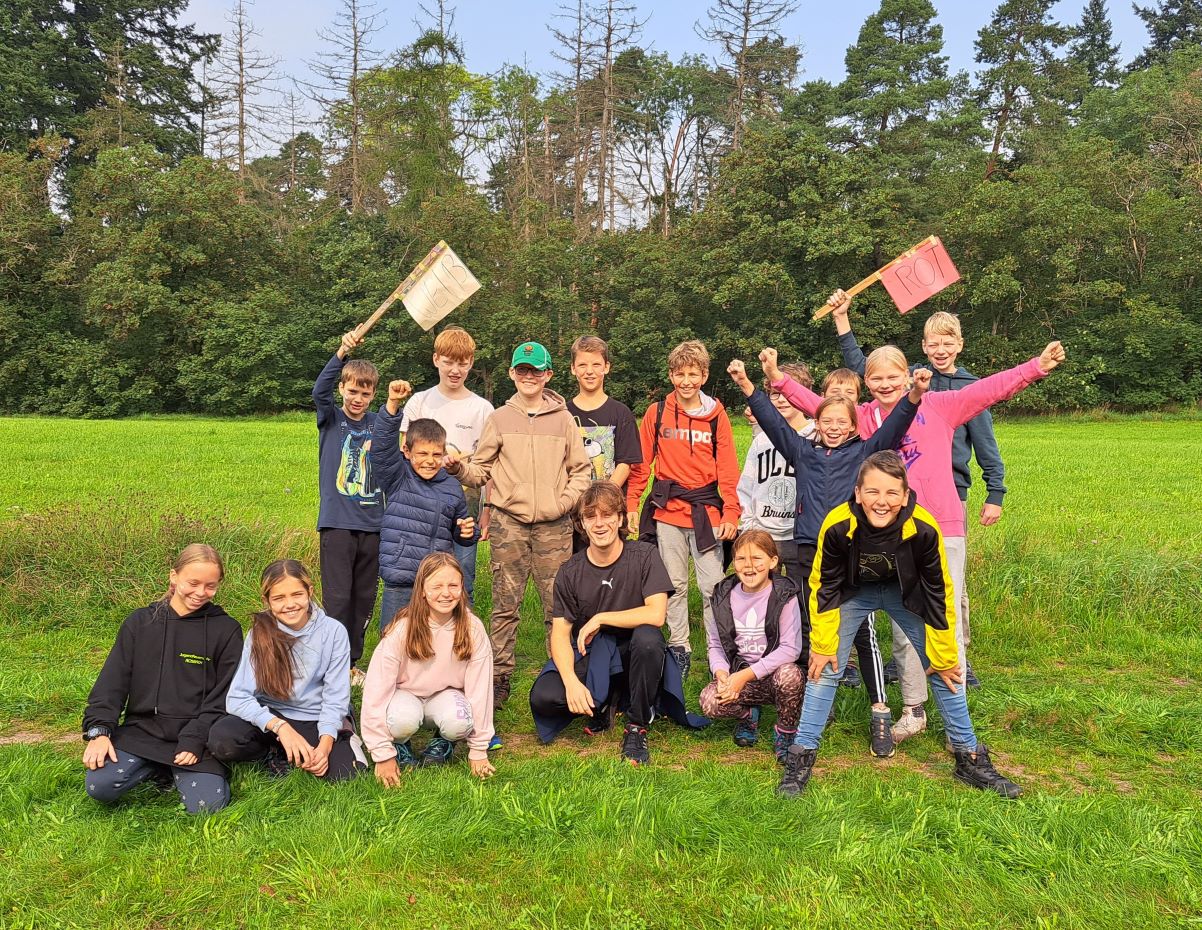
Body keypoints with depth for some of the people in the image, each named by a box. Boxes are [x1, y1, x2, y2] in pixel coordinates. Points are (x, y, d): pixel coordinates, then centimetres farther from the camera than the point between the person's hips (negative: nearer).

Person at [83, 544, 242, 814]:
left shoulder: (226, 629, 0)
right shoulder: (140, 622, 8)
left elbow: (224, 695, -3)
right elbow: (112, 680, 4)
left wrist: (195, 740, -14)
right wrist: (99, 730, -10)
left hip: (197, 738, -2)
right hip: (141, 730, 2)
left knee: (207, 805, -22)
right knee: (99, 786, -22)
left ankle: (180, 772, 10)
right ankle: (160, 771, 8)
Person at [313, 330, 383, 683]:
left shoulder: (377, 424, 9)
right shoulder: (331, 418, 1)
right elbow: (319, 391, -20)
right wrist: (342, 352, -32)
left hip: (372, 524, 3)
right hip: (337, 523, -3)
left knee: (365, 598, 11)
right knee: (338, 598, -2)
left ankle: (353, 660, 26)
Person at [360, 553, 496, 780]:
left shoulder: (472, 629, -21)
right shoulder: (403, 629, -25)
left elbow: (480, 688, -15)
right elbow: (376, 688, -23)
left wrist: (478, 751, -10)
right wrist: (383, 755, -22)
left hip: (445, 695, 1)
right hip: (405, 695, -1)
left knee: (459, 720, -33)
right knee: (404, 719, -36)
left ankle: (443, 743, 4)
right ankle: (400, 745, 1)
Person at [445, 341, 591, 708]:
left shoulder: (563, 419, 8)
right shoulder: (499, 418, 8)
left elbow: (581, 470, 9)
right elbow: (480, 471, 7)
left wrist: (565, 501, -5)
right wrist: (458, 467, -12)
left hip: (554, 526, 0)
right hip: (508, 522, 0)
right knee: (505, 604, 5)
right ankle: (499, 677, 15)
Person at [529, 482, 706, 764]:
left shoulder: (645, 556, -10)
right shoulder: (570, 572, -6)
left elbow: (656, 614, -22)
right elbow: (560, 633, -8)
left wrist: (600, 619, -19)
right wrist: (571, 681, -25)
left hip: (632, 655, -1)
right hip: (588, 655, 2)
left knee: (648, 637, -36)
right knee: (543, 697, -24)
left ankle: (637, 727, -12)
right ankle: (604, 703, 9)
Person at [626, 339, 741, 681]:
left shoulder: (716, 414, 2)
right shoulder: (657, 412, 3)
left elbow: (728, 467, 1)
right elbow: (641, 462, 6)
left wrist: (731, 511, -6)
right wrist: (631, 503, 1)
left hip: (707, 511, -1)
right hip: (667, 511, 1)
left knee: (713, 586, 0)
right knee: (675, 585, 10)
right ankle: (679, 648, 22)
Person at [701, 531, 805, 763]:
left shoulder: (784, 595, -10)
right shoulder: (724, 595, 2)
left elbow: (791, 648, -16)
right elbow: (715, 644, 5)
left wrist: (746, 674, -21)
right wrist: (722, 673, -17)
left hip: (776, 672, -2)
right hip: (738, 676, 2)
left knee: (789, 675, -37)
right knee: (709, 701, -26)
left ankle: (785, 732, -6)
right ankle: (747, 714, 10)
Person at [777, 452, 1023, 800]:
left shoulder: (924, 529, -34)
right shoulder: (837, 526, -34)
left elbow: (938, 594, -18)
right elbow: (824, 587, -16)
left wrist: (943, 657, -9)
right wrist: (822, 645, -9)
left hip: (907, 593, 1)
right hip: (853, 593, 0)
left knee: (944, 668, 0)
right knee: (825, 666, -7)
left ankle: (970, 758, 17)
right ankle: (801, 756, 5)